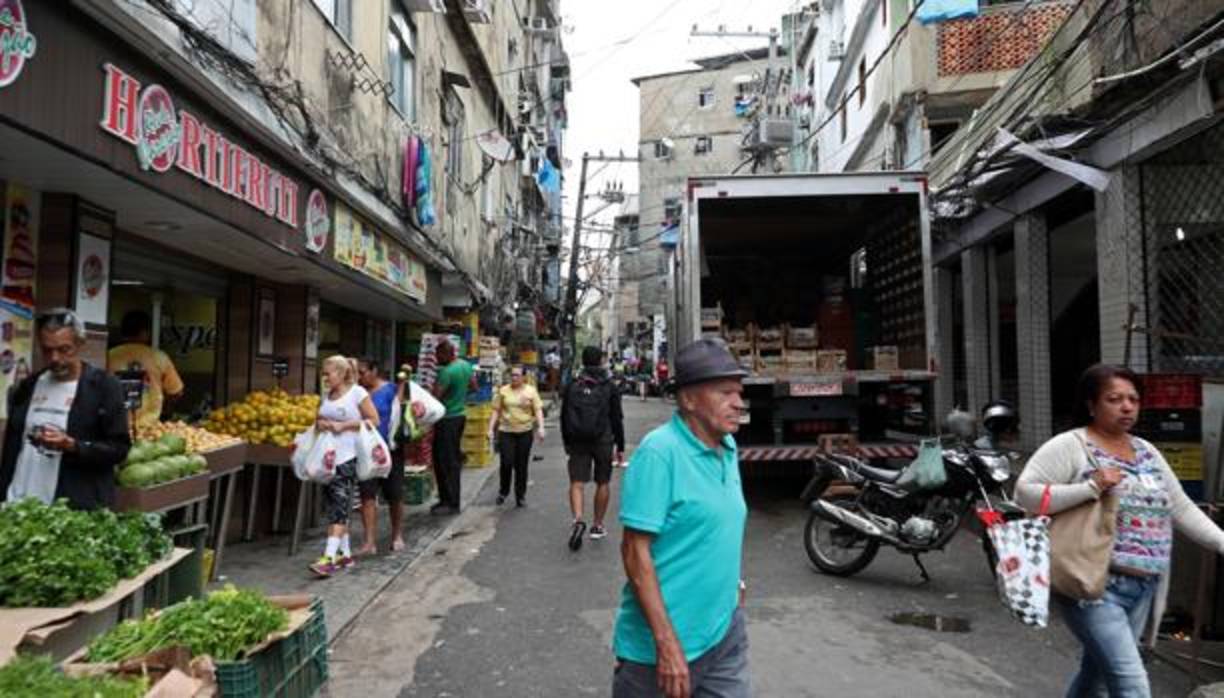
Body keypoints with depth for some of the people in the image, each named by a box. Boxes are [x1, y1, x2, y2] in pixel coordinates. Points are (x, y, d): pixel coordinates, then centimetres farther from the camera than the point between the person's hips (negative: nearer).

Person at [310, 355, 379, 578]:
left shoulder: (357, 392, -5)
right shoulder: (326, 395, 14)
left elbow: (374, 420, -7)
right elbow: (319, 420, 25)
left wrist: (343, 425, -14)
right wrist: (320, 424, 1)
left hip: (347, 458, -7)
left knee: (339, 507, -10)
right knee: (334, 507, 11)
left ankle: (329, 557, -13)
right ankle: (345, 553, 20)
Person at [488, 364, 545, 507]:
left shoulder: (531, 391, 4)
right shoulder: (503, 391, 6)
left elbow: (538, 410, 0)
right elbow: (496, 411, 8)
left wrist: (540, 427, -12)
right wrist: (491, 429, 2)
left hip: (525, 432, 0)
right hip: (506, 431, 0)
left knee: (521, 466, 4)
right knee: (506, 463, -7)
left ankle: (520, 496, 17)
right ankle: (503, 492, 16)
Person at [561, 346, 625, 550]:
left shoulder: (572, 386, 5)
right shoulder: (609, 387, -1)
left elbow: (564, 417, 9)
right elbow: (617, 418, 0)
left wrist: (567, 442, 18)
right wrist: (620, 446, 6)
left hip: (577, 441, 1)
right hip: (603, 441, -1)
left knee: (577, 482, -2)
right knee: (603, 483, 11)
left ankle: (578, 519, -24)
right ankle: (597, 526, 16)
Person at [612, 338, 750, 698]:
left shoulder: (727, 447, 4)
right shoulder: (659, 452, -20)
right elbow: (635, 551, -22)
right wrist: (667, 644, -23)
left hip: (726, 633, 7)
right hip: (662, 642, -6)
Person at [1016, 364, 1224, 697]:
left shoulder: (1147, 451, 14)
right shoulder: (1069, 446, -10)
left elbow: (1182, 509, 17)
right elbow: (1025, 491, -19)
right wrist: (1091, 488, -25)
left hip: (1142, 590, 7)